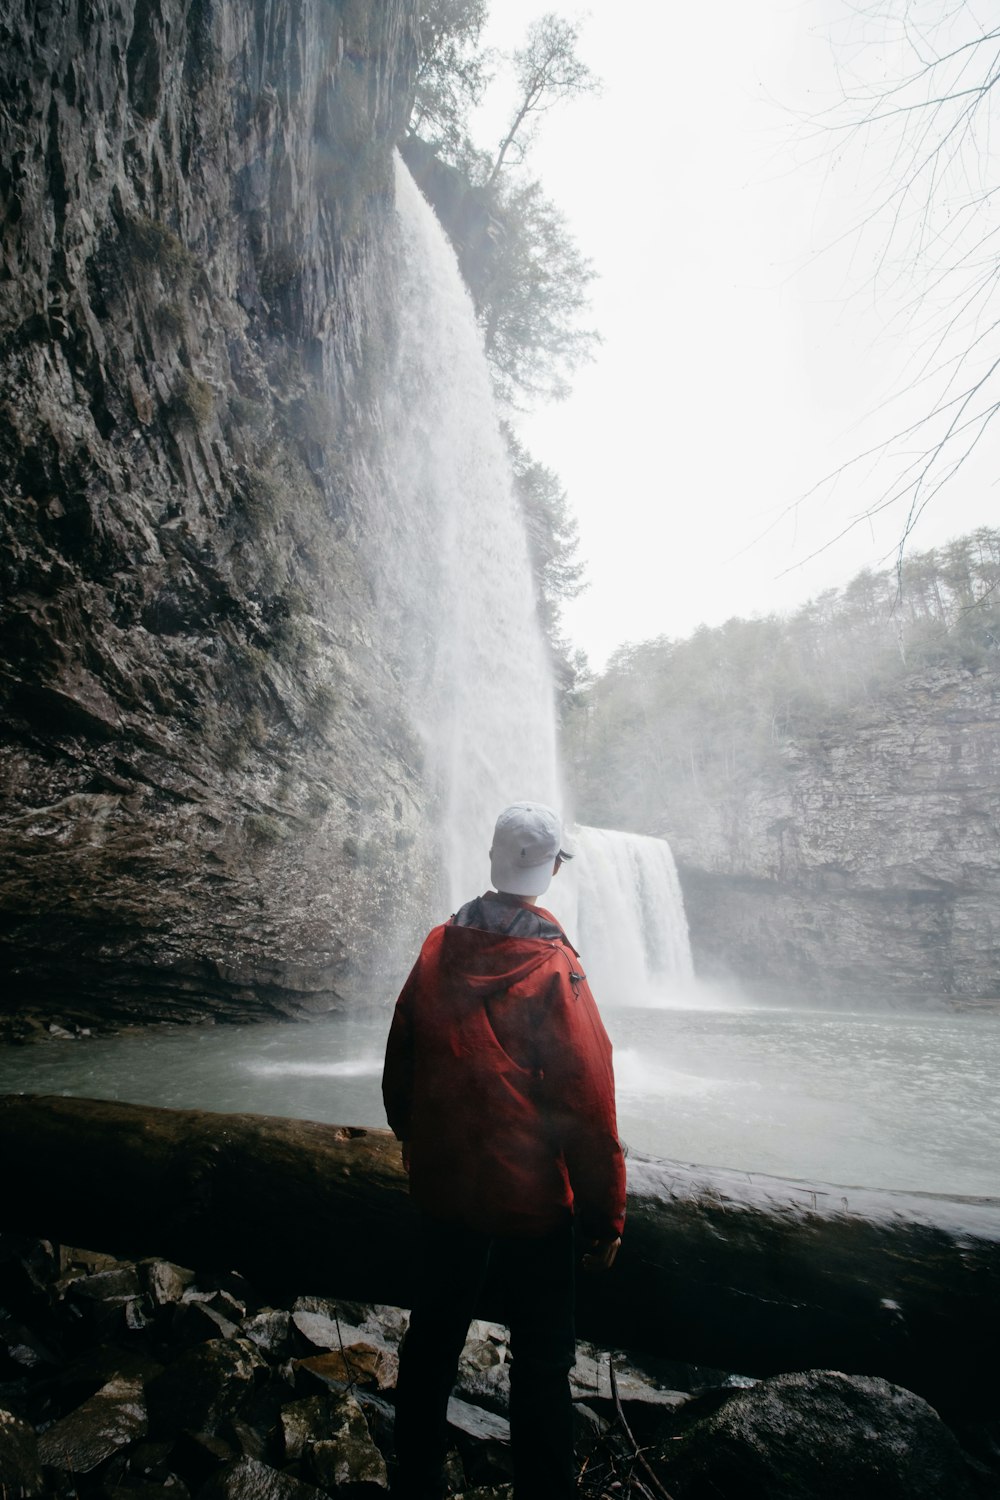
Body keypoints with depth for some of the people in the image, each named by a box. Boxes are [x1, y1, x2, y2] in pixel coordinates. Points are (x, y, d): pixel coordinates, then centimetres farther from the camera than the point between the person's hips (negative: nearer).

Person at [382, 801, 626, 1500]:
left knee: (432, 1339, 23)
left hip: (442, 1188, 5)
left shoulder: (436, 952, -7)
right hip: (531, 1198, -4)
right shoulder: (554, 971, -21)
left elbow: (398, 1071, 4)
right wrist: (605, 1218, -6)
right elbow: (589, 1109, -17)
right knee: (541, 1361, 15)